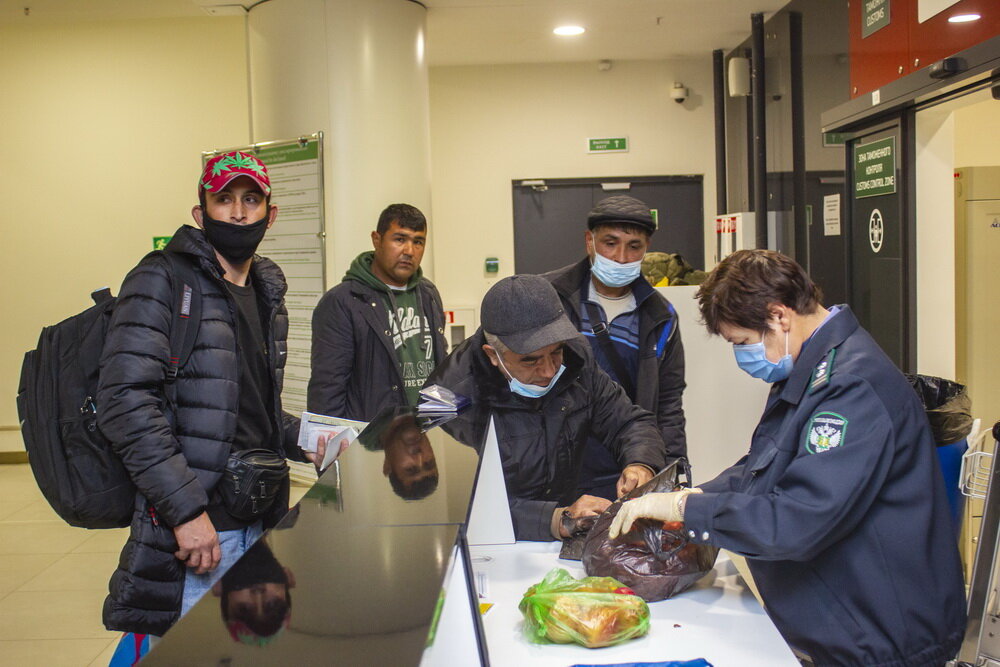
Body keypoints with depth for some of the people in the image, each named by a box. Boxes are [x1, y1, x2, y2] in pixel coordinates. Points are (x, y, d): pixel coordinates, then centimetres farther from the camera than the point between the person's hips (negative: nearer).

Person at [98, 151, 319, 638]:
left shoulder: (267, 295, 16)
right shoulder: (161, 282, -8)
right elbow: (126, 401, -19)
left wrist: (301, 439, 6)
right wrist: (186, 509, -23)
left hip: (260, 524, 7)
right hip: (190, 532, -7)